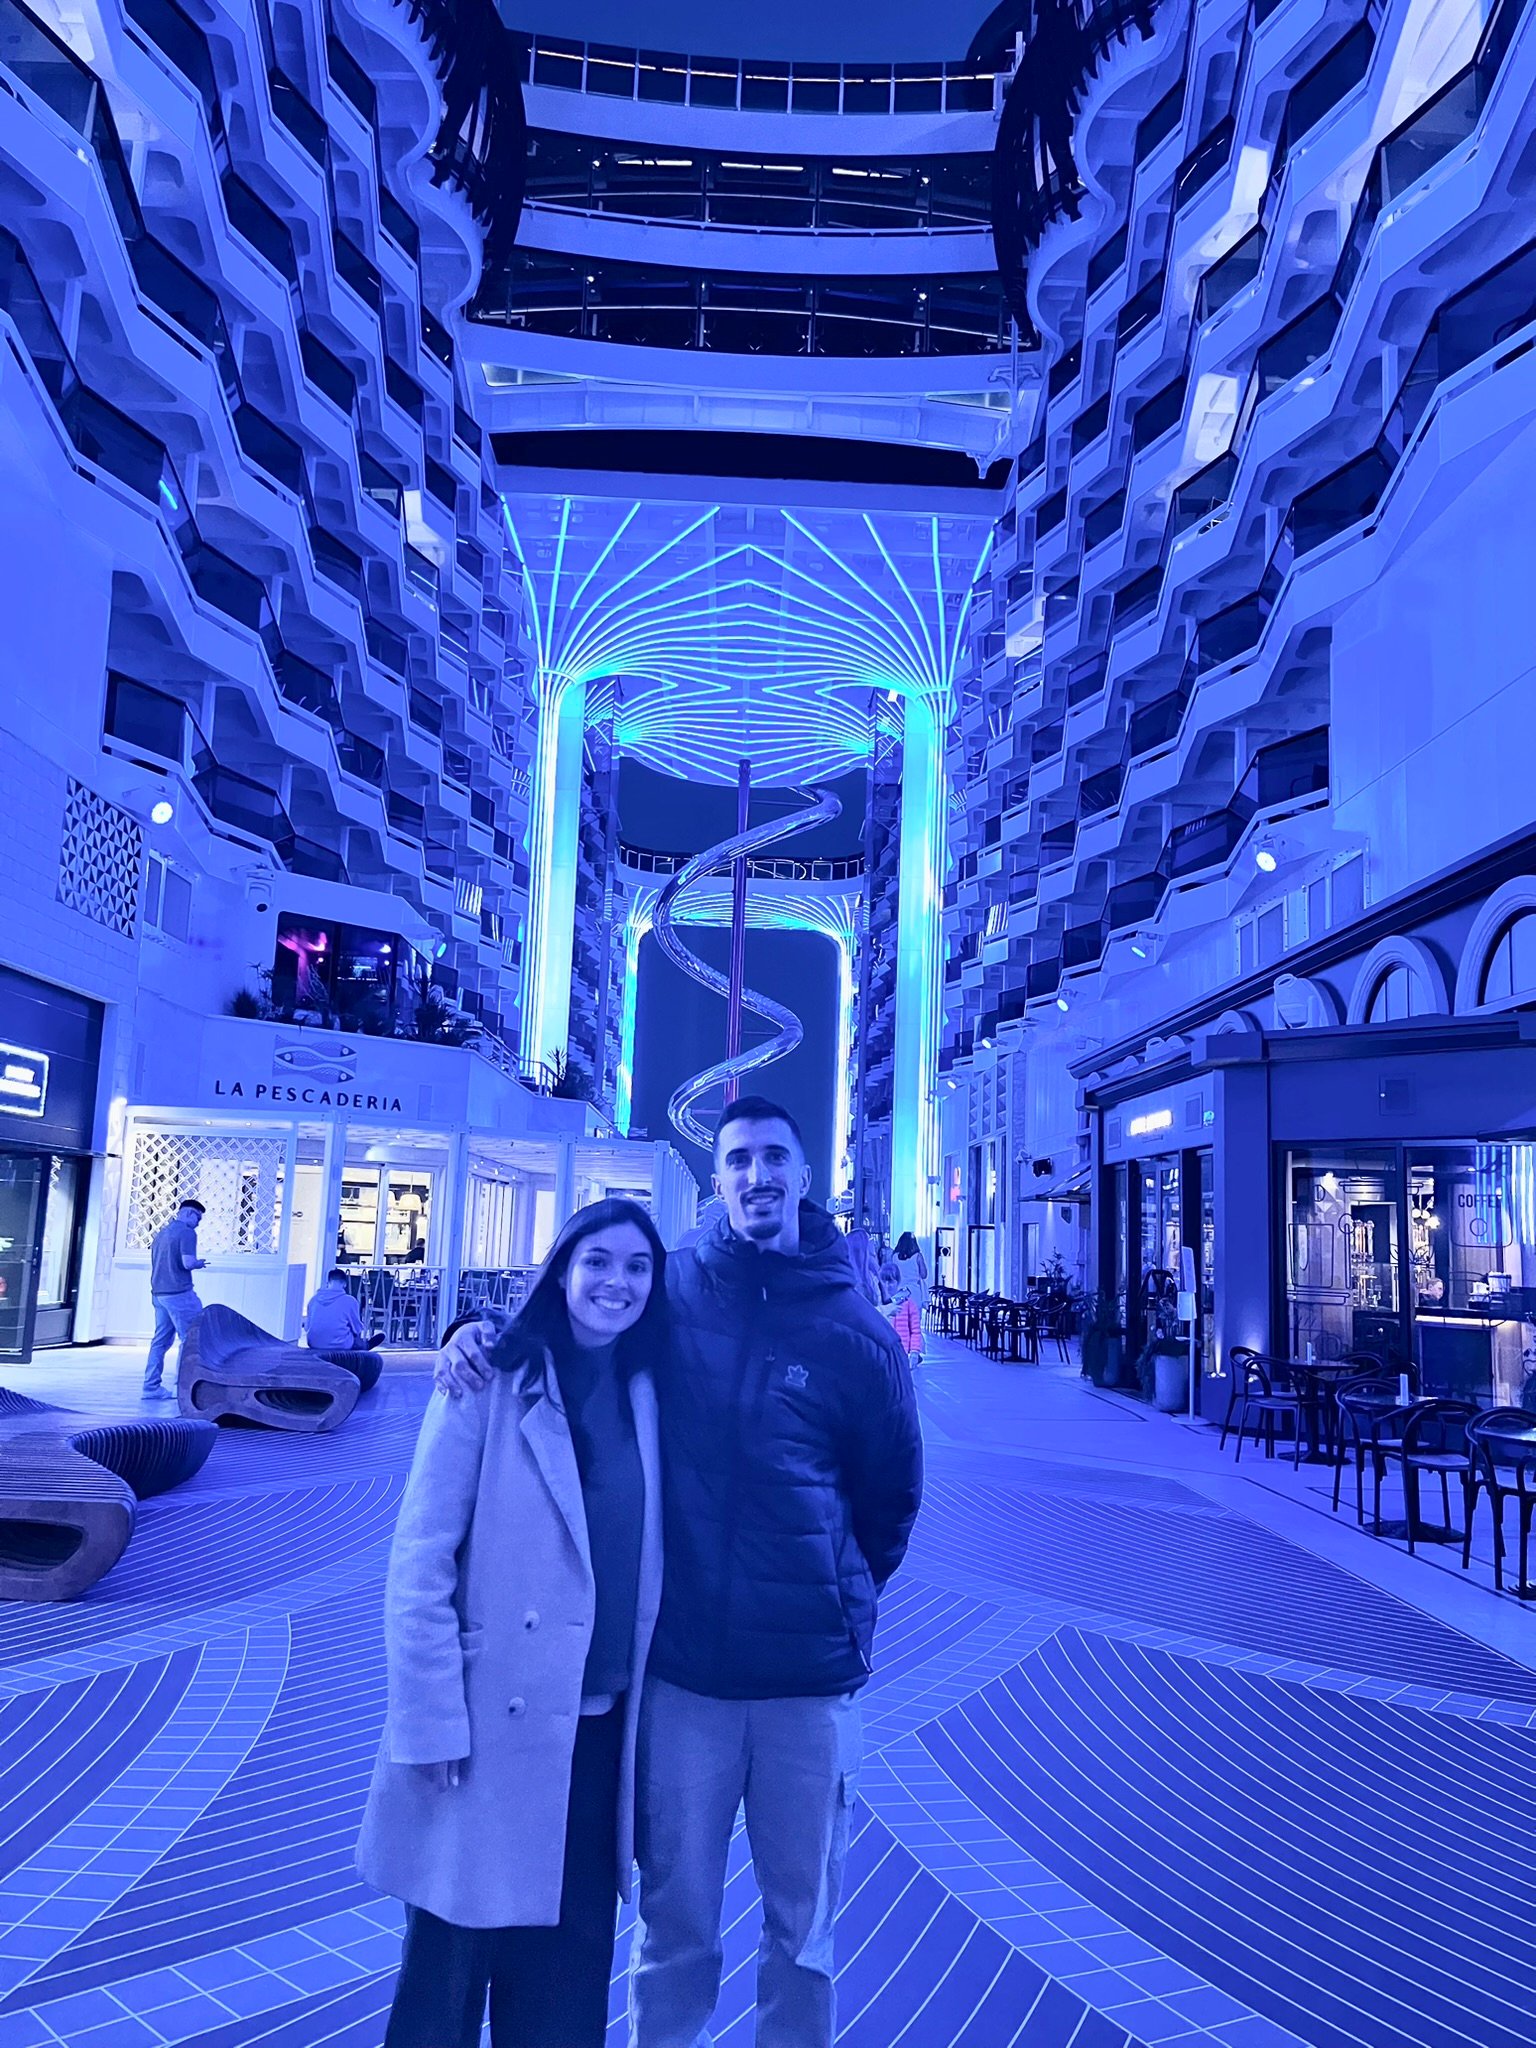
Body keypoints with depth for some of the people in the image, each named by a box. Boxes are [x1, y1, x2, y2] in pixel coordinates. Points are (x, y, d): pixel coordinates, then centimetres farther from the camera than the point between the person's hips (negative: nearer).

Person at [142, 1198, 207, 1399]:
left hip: (158, 1293, 9)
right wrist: (199, 1264, 1)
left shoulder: (161, 1233, 17)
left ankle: (151, 1386, 10)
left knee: (161, 1340, 10)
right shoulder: (187, 1233, -9)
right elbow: (188, 1263, -20)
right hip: (179, 1293, -9)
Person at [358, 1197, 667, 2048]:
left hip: (600, 1725, 4)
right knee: (454, 1957, 11)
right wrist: (433, 1722, -13)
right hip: (492, 1724, -4)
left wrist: (643, 1699, 7)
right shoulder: (493, 1381, -11)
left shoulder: (645, 1394, 3)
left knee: (571, 1967, 16)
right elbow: (420, 1564, -11)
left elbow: (647, 1563, 9)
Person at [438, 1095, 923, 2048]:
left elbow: (892, 1496, 6)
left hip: (811, 1679, 0)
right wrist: (479, 1339, -8)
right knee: (675, 1917, 15)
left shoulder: (858, 1332, -7)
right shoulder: (672, 1286, -5)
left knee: (802, 1922, 16)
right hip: (682, 1665, 1)